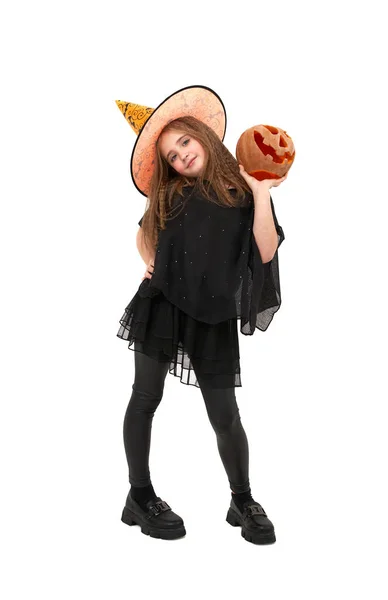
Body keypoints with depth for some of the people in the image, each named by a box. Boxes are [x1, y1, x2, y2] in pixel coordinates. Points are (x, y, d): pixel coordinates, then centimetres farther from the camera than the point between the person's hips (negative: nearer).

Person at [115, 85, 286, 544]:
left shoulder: (245, 194, 2)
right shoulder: (170, 195, 7)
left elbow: (266, 252, -11)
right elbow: (145, 231, 24)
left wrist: (261, 193, -10)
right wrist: (149, 263, 6)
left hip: (214, 317, -1)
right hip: (163, 306, 2)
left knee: (225, 415, 2)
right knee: (146, 399, 5)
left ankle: (243, 502, 23)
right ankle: (140, 498, 22)